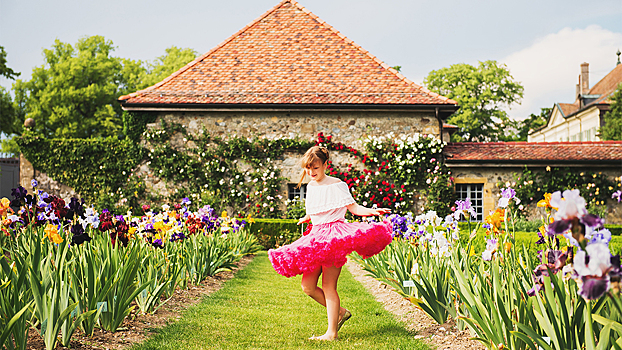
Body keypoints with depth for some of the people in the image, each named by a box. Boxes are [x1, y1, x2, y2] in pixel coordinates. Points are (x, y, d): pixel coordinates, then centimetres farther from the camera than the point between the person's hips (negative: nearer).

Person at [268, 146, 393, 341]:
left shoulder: (336, 185, -5)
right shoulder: (310, 186, 15)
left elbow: (353, 208, -6)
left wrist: (373, 211, -21)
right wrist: (305, 219, 14)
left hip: (334, 234, -7)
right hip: (316, 236, 7)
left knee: (328, 286, -8)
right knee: (308, 286, 2)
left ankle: (332, 333, 0)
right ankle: (340, 312, 21)